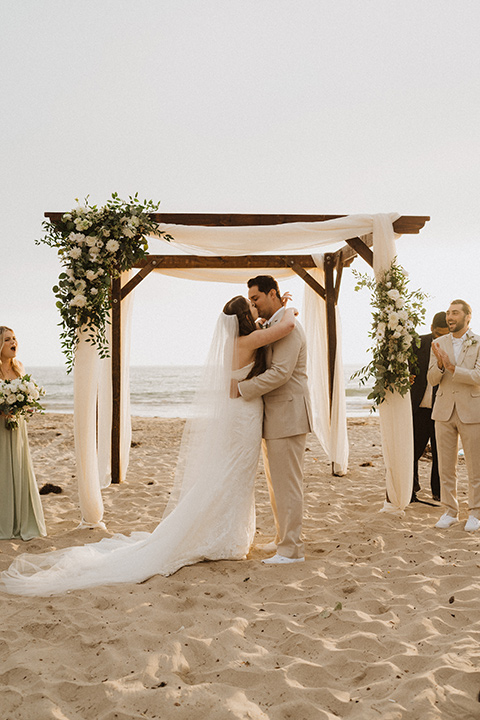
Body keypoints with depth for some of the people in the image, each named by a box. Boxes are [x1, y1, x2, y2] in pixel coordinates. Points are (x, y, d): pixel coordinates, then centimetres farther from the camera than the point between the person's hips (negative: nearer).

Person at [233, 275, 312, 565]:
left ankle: (292, 549, 2)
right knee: (276, 483, 17)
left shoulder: (289, 327, -14)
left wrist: (242, 388, -19)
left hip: (288, 417, -10)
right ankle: (283, 538, 28)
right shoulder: (271, 327, 18)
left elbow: (280, 372, -23)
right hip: (274, 418, 10)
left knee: (287, 484, -5)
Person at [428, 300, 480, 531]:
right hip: (444, 411, 3)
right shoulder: (440, 344, 6)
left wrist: (451, 367, -28)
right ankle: (450, 512, 19)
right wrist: (439, 364, -21)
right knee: (446, 466, 7)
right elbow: (432, 379, 1)